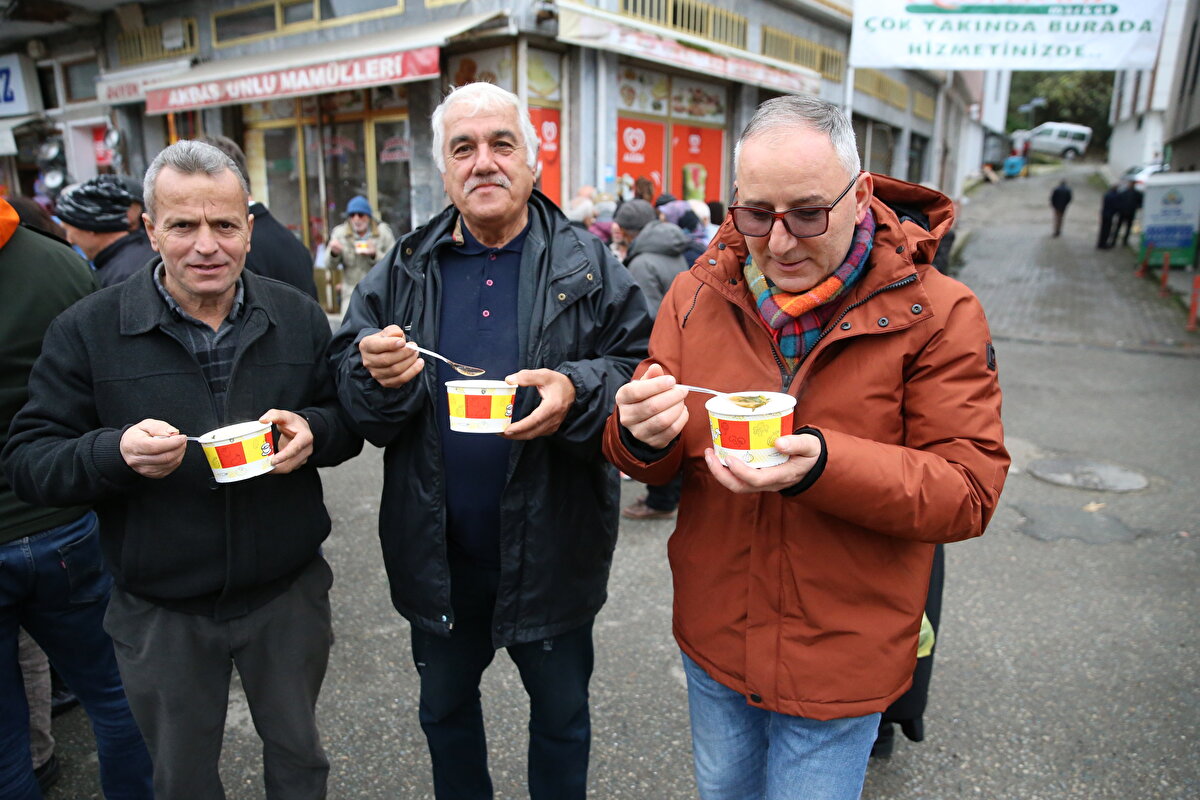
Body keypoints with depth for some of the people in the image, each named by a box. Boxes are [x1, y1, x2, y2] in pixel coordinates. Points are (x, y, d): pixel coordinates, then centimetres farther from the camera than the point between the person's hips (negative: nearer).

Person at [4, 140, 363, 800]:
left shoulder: (298, 316, -2)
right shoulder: (85, 330, -8)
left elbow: (349, 421, 3)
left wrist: (313, 431, -20)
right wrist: (115, 454, -28)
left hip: (288, 595, 1)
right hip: (160, 614, 0)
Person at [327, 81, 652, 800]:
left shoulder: (588, 267, -6)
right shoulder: (405, 271, 1)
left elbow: (641, 370, -10)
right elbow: (347, 382, 2)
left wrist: (577, 392, -28)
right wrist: (377, 375, -20)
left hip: (552, 548, -2)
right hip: (439, 550, 3)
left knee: (562, 713, 20)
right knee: (445, 707, 26)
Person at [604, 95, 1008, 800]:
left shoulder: (937, 313, -15)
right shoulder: (697, 297, -5)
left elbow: (969, 491, -17)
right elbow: (655, 459, 0)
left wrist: (824, 464, -33)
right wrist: (642, 437, -25)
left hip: (839, 658, -3)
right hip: (713, 635, 4)